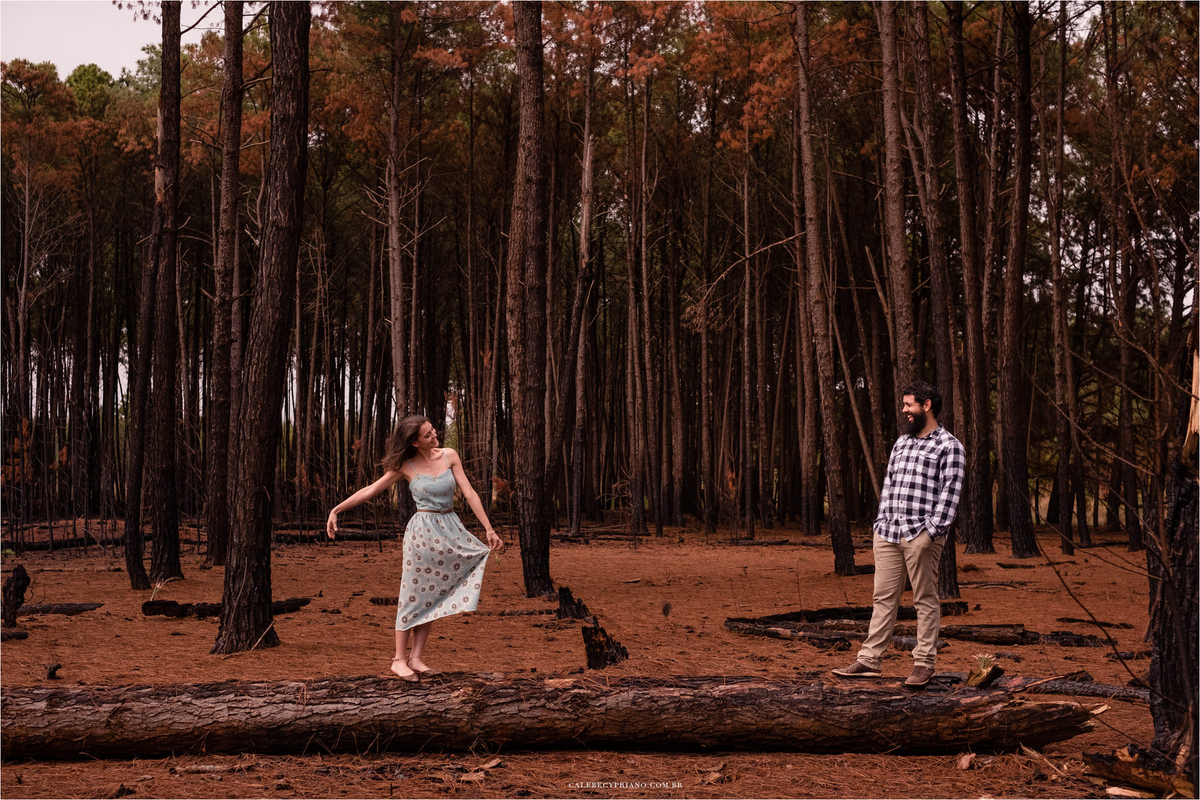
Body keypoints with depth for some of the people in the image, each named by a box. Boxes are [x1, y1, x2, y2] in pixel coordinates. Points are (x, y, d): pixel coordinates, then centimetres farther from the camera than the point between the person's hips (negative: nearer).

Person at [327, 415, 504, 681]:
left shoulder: (449, 456, 2)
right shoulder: (406, 467, -4)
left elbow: (469, 493, 0)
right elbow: (370, 490, 0)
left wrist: (489, 530, -3)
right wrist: (336, 509, -5)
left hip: (451, 530, 3)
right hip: (422, 530, -3)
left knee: (432, 597, 4)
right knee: (414, 594, -1)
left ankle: (416, 658, 9)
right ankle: (399, 659, 6)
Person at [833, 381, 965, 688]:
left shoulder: (949, 446, -2)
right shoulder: (901, 442, 20)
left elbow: (949, 493, -9)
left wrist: (931, 531, -16)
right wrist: (880, 523, 14)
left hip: (921, 535, -6)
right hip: (888, 533, 7)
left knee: (926, 600, 1)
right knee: (884, 598, 7)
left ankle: (924, 664, 7)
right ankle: (869, 661, 9)